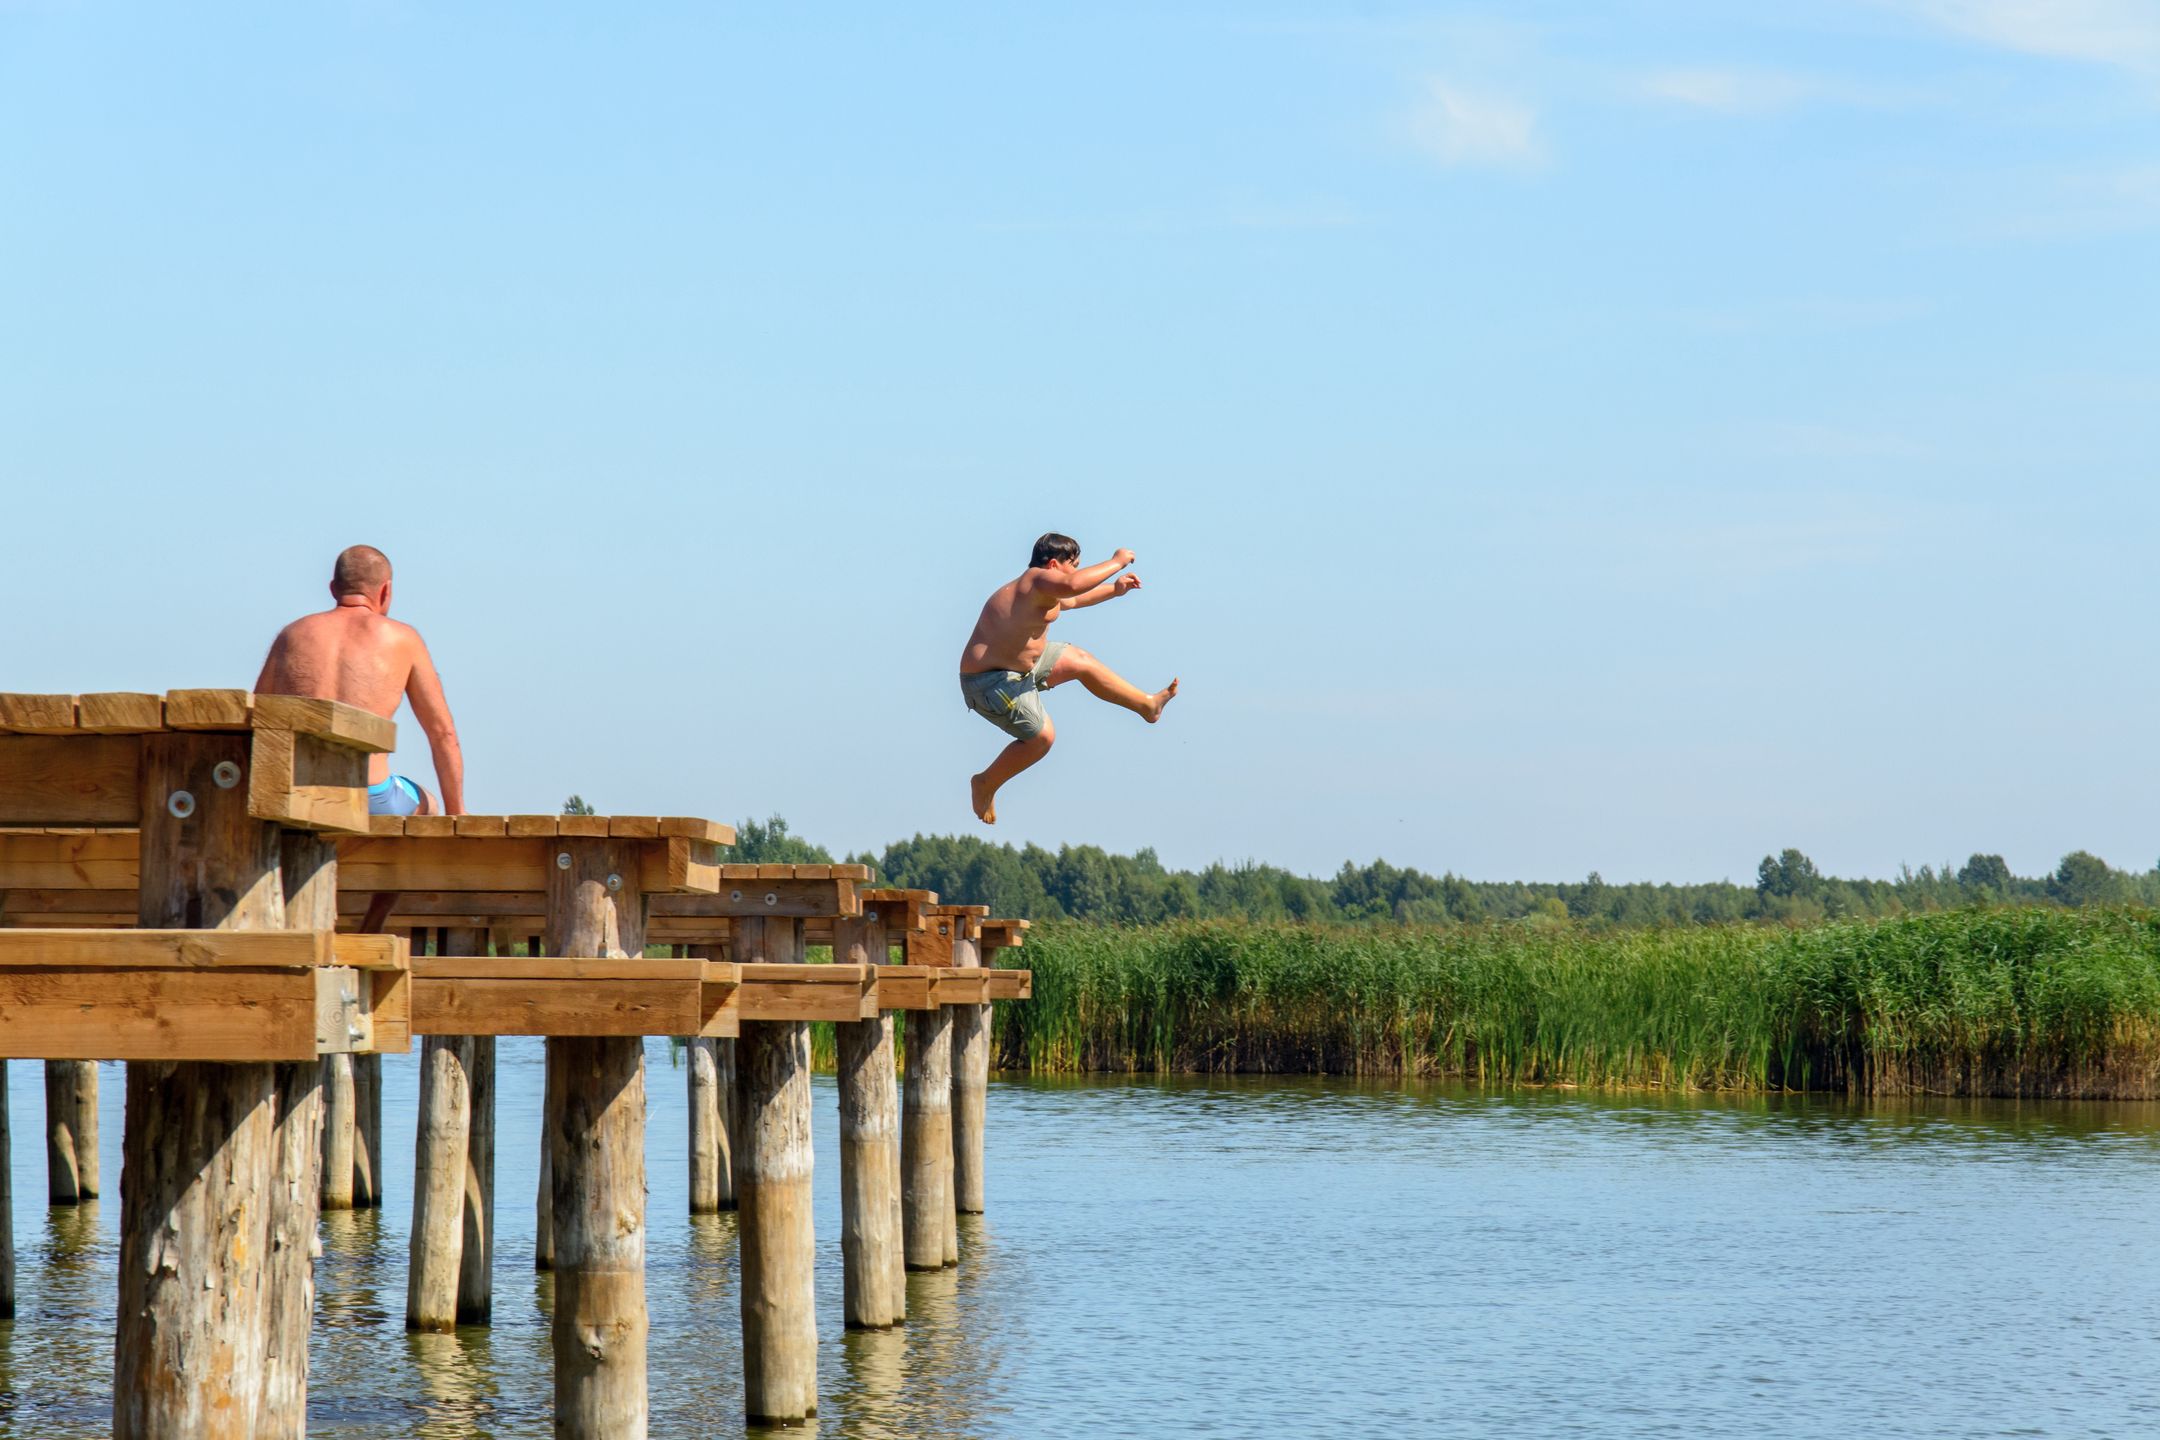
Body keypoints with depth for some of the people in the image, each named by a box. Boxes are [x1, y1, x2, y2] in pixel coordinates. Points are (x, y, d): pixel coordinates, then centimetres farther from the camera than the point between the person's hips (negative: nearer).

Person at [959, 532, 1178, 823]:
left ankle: (1147, 705, 32)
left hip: (1019, 666, 11)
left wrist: (1114, 589, 26)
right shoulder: (1037, 578, -23)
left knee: (1080, 661, 18)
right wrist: (1116, 563, -32)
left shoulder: (1041, 592, 11)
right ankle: (985, 784, 15)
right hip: (990, 682, -11)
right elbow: (1072, 586, -44)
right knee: (1041, 737, -5)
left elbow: (1071, 600, 33)